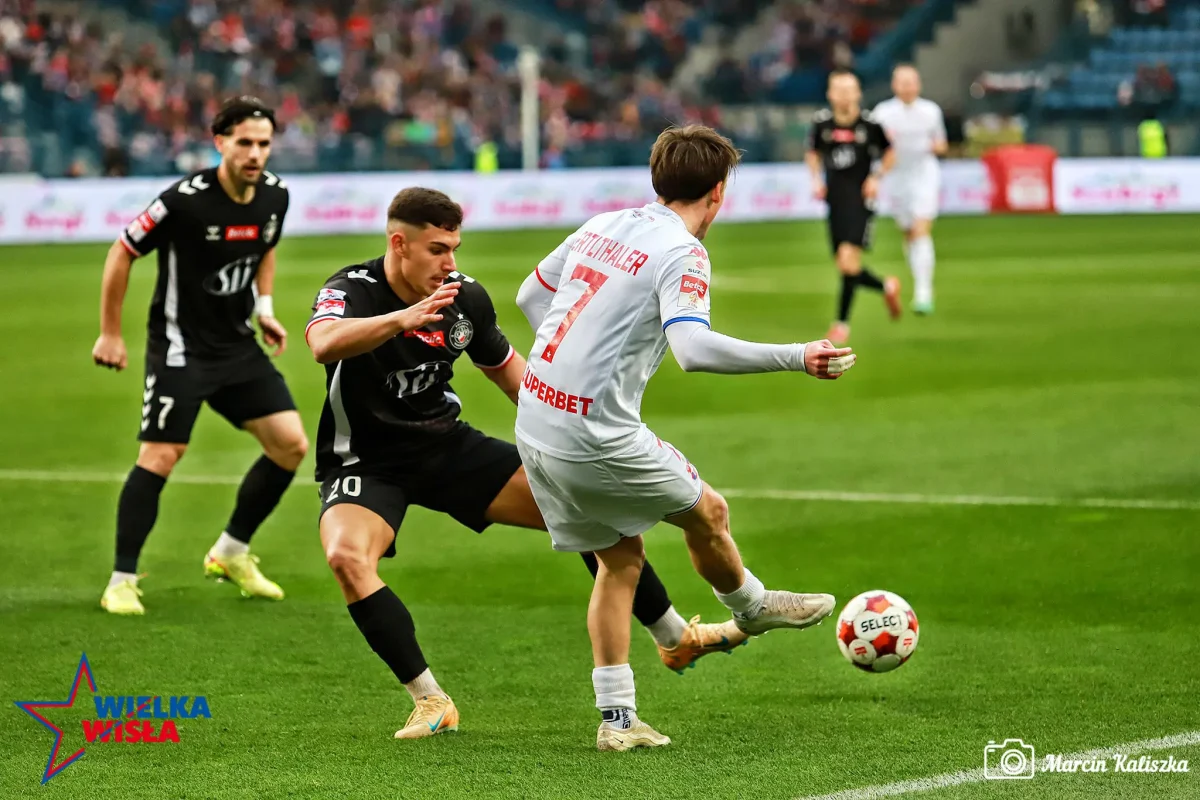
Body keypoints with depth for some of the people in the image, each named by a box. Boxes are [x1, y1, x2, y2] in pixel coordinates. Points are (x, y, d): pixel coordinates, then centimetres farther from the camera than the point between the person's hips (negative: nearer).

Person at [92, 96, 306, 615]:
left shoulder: (274, 195, -2)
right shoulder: (185, 200, -21)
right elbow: (121, 254, -10)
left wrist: (264, 307, 8)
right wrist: (109, 334, -6)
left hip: (238, 346, 6)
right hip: (180, 347, -6)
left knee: (291, 444, 0)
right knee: (160, 456, -13)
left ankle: (231, 552, 18)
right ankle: (121, 582, -3)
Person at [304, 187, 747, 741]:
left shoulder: (465, 296, -6)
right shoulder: (351, 290, -22)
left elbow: (504, 365, 15)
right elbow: (324, 343, -46)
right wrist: (402, 318, -61)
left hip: (447, 445, 5)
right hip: (364, 461, -5)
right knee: (347, 555, -35)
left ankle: (675, 638, 16)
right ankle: (430, 702, -22)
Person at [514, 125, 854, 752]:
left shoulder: (602, 226, 10)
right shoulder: (682, 253, -14)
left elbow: (529, 295, 23)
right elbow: (693, 348, -29)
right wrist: (797, 358, -25)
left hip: (535, 425, 8)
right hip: (598, 436, -8)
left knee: (620, 557, 18)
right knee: (708, 512, 17)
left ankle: (616, 718, 17)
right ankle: (751, 608, 44)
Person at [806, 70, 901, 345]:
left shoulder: (870, 123, -5)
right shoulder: (821, 123, 1)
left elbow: (889, 153, 10)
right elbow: (812, 153, 19)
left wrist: (876, 177, -4)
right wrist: (817, 179, 3)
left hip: (861, 200, -4)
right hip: (835, 201, 4)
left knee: (848, 259, -18)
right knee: (847, 269, 6)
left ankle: (842, 322, -8)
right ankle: (886, 286, 37)